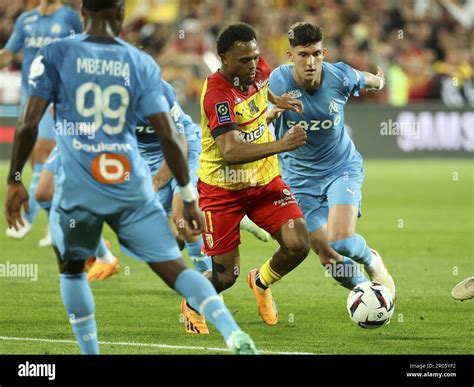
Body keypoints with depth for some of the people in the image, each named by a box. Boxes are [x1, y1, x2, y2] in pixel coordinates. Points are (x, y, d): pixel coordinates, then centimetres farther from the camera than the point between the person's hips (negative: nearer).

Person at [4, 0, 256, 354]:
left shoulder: (55, 56, 0)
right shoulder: (141, 63, 4)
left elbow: (28, 125, -4)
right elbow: (168, 136, 1)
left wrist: (15, 182, 6)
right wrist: (189, 196, 7)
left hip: (79, 188, -1)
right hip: (132, 187, 1)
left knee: (72, 269, 23)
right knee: (173, 268, 3)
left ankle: (90, 352, 20)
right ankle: (234, 335, -16)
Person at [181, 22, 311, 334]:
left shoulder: (259, 69, -5)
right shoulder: (217, 95, -27)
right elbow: (230, 152, -39)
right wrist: (281, 145, -45)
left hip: (265, 180, 6)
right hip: (223, 188, -6)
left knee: (298, 244, -11)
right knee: (226, 275, -2)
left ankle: (261, 282, 22)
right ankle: (193, 305, 34)